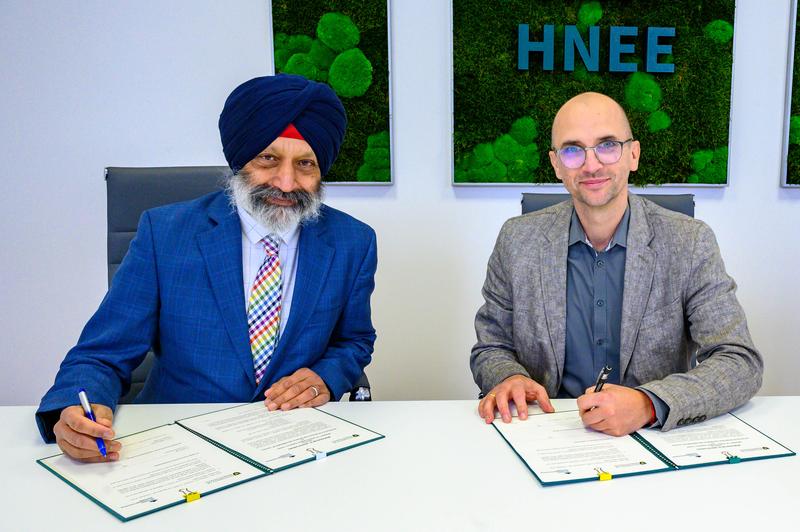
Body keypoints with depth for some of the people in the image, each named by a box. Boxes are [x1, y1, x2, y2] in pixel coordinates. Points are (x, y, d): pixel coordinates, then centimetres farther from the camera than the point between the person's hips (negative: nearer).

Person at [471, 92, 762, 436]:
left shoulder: (691, 243, -6)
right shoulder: (517, 240, -2)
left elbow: (741, 363, -11)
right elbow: (492, 347, 7)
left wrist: (649, 404, -28)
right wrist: (508, 378, -17)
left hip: (654, 435, -1)